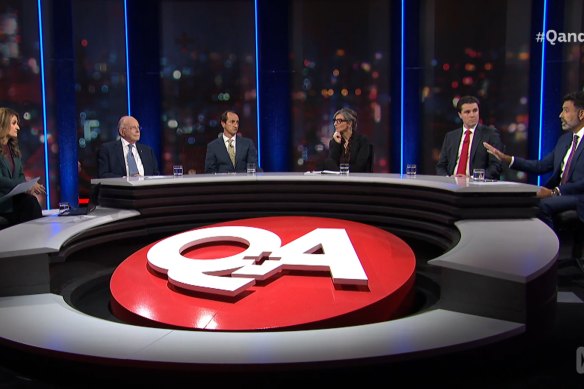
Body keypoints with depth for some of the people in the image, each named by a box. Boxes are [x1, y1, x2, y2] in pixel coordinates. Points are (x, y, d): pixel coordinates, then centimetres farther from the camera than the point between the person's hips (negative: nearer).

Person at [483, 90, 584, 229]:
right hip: (558, 193, 7)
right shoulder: (564, 139, 19)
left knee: (542, 205, -32)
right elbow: (541, 166, 16)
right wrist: (506, 158, 7)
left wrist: (554, 192, -25)